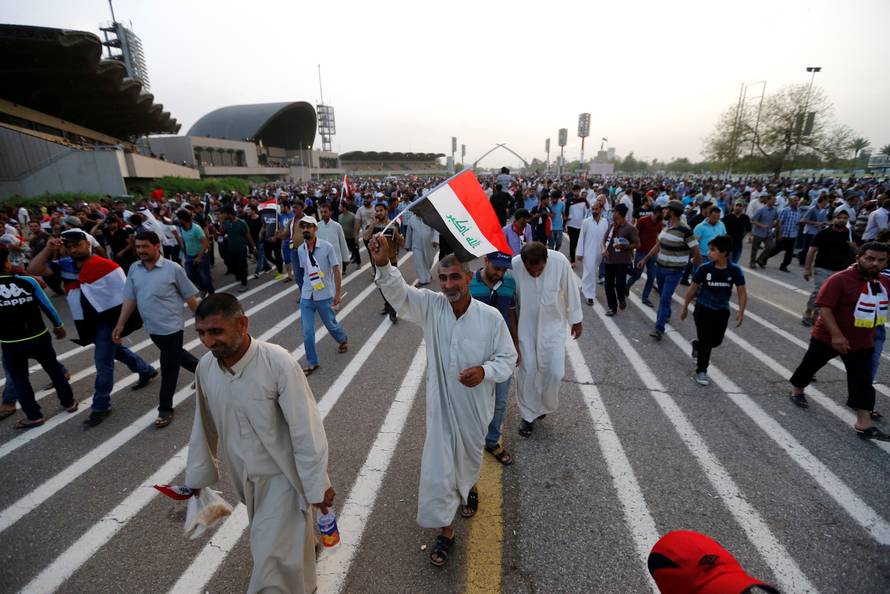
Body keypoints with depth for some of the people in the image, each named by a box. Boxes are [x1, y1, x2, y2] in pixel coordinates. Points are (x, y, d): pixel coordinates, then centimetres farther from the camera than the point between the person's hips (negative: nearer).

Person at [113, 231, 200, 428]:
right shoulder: (134, 269, 2)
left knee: (168, 369, 2)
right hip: (152, 328, 6)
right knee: (175, 356, 23)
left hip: (171, 326, -6)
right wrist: (120, 324, 3)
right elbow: (130, 299, 7)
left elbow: (190, 297, -8)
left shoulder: (173, 269, -14)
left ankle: (165, 409, 16)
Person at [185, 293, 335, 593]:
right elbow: (204, 428, 5)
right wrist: (197, 476, 13)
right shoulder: (205, 368, -11)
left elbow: (306, 429, -23)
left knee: (271, 552, 4)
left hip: (281, 473, -5)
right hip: (242, 475, 5)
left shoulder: (278, 363, -29)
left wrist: (317, 485, -16)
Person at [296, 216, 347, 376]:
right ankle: (312, 362, 18)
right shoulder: (300, 250, 1)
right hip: (306, 296, 3)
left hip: (325, 296, -3)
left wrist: (338, 292, -11)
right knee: (307, 331, 2)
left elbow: (336, 269, -9)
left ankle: (343, 341, 48)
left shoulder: (327, 247, -12)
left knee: (331, 324, 15)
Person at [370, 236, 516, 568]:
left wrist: (484, 371, -28)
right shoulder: (430, 306, -14)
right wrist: (383, 265, -48)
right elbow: (398, 292, -28)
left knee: (471, 456, 27)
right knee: (438, 467, 6)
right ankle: (445, 529, 31)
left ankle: (469, 489, 62)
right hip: (440, 405, 0)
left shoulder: (490, 317, -17)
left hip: (475, 406, 1)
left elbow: (508, 358, -8)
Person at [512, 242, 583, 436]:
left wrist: (576, 320, 3)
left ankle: (545, 405, 32)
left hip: (553, 325, 0)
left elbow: (571, 292, -8)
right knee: (527, 371, 7)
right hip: (526, 327, 0)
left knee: (555, 371, 1)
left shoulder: (560, 262, -24)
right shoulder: (514, 265, -24)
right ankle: (528, 415, 28)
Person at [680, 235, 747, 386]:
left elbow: (742, 292, -5)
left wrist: (741, 312, -13)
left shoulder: (735, 270, -13)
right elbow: (692, 289, -4)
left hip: (722, 311, 3)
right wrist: (685, 308, 2)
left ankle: (697, 347, 47)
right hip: (703, 309, -2)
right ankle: (701, 371, 14)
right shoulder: (704, 268, -14)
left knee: (717, 340, 15)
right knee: (706, 341, -2)